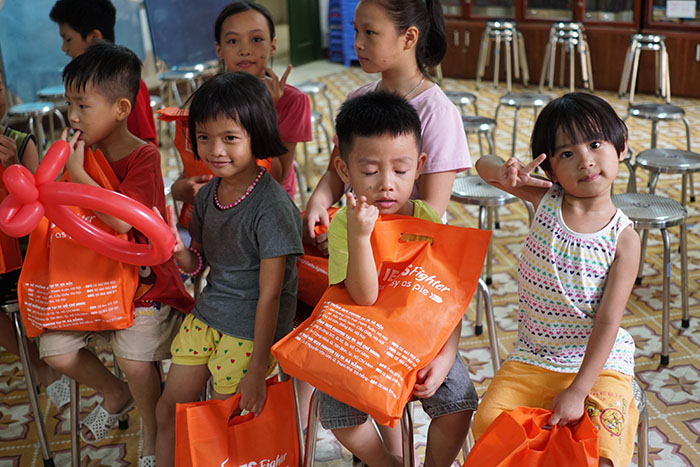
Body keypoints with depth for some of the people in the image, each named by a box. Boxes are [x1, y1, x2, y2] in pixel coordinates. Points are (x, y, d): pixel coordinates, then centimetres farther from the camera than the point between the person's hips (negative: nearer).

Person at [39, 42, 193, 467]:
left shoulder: (143, 156, -17)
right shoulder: (84, 152, 3)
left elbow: (121, 220, -31)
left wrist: (77, 173, -27)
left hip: (144, 277, -6)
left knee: (136, 360, -19)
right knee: (56, 350, -4)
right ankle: (116, 395, 27)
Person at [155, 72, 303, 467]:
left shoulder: (272, 207, -22)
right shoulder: (207, 195, 0)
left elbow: (269, 295, -20)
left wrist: (257, 371, -16)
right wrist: (178, 250, -13)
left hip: (251, 331, -7)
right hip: (206, 316, 7)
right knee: (169, 410, 15)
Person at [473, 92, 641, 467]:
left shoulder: (623, 238, -10)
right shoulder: (545, 200, -3)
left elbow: (607, 322, -13)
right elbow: (483, 165, 0)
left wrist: (577, 391, -19)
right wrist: (505, 171, -25)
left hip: (599, 362, -2)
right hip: (533, 359, 2)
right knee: (489, 422, -16)